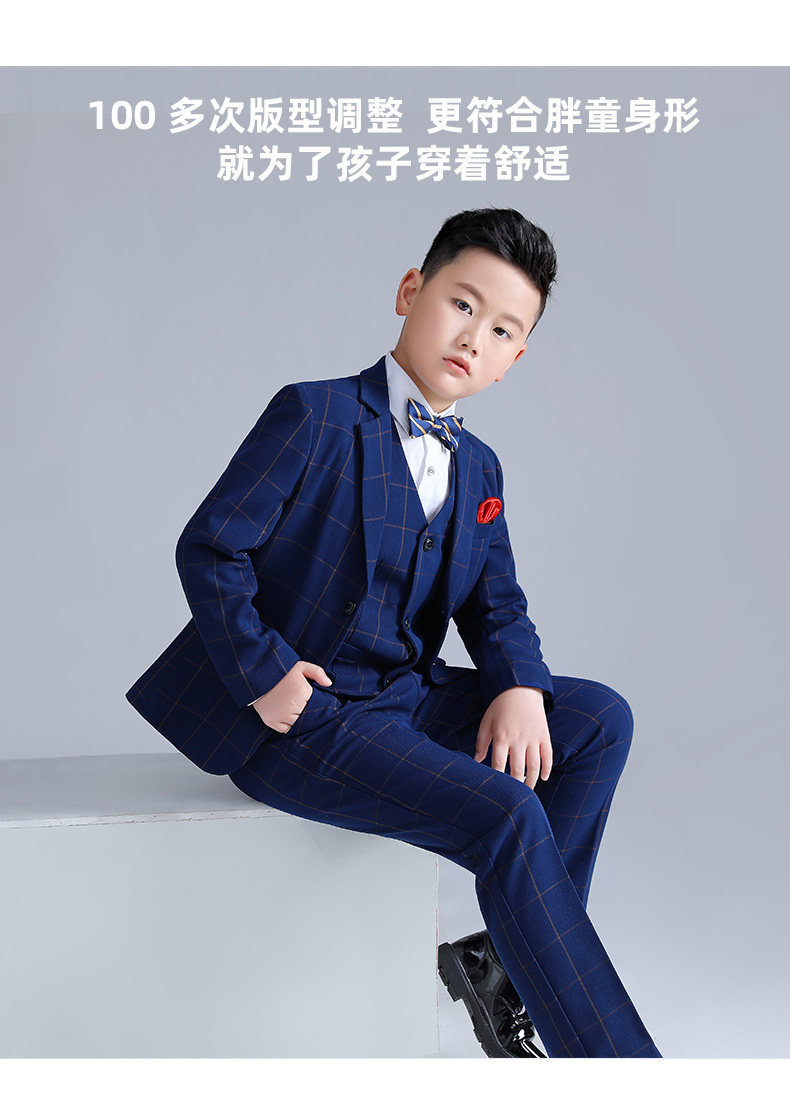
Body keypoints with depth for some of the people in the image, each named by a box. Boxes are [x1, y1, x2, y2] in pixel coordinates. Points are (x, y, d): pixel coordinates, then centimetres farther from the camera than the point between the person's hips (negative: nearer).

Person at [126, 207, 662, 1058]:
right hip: (298, 717, -8)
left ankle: (505, 962, 1)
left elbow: (495, 603, 12)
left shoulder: (478, 469, 12)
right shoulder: (315, 416, -10)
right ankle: (617, 1059, -11)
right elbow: (207, 548, -11)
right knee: (506, 816, -24)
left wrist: (520, 686, -9)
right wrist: (265, 677, -18)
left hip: (405, 697, 8)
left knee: (601, 720, -3)